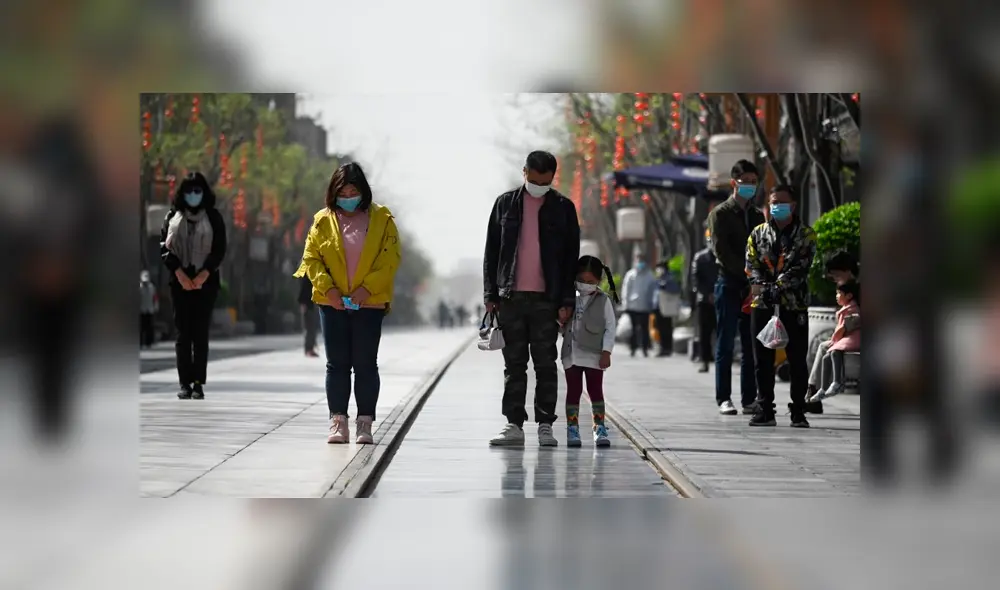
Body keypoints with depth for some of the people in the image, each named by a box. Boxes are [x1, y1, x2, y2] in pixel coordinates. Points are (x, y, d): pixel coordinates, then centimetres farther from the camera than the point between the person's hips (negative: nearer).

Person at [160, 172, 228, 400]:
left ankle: (198, 383, -4)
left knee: (201, 333, -4)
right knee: (183, 333, 0)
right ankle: (185, 383, 1)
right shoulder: (173, 216, 8)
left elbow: (220, 249, 1)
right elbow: (164, 246, 2)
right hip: (180, 281, 1)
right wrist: (179, 272, -10)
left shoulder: (213, 217, 5)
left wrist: (204, 274, -11)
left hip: (205, 281, -1)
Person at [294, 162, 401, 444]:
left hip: (369, 304, -1)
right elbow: (311, 258, 3)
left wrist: (367, 287, -14)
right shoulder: (323, 220, 4)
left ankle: (365, 423, 6)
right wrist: (327, 287, -11)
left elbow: (391, 260, -4)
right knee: (337, 364, 4)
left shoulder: (381, 219, 0)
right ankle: (338, 422, 8)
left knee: (366, 364, 1)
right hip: (333, 304, 1)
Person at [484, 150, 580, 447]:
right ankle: (514, 425, 7)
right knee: (514, 365, 4)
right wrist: (490, 294, 3)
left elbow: (571, 257, 3)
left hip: (546, 299, -1)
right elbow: (491, 252, 10)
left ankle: (545, 425, 5)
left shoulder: (563, 208, 4)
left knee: (545, 365, 1)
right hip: (511, 297, 2)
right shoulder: (506, 203, 8)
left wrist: (567, 301, -4)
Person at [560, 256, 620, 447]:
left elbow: (610, 328, -1)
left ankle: (599, 428, 7)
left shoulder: (603, 301, 0)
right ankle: (572, 428, 8)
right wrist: (561, 323, -8)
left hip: (594, 356, -2)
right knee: (573, 391, 5)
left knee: (596, 390, 2)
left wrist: (606, 352, -8)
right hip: (571, 354, 2)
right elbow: (563, 325, 16)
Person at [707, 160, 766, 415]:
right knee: (726, 344, -2)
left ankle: (749, 399, 5)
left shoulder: (758, 216, 17)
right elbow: (722, 252, -9)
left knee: (752, 346, 3)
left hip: (753, 287, 5)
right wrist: (748, 274, -15)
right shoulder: (720, 214, 1)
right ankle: (724, 398, 0)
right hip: (730, 284, -4)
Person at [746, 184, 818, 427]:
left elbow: (800, 268, -9)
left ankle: (798, 412, 7)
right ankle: (765, 410, 11)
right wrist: (762, 287, -15)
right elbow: (751, 265, 4)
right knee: (763, 361, 5)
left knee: (797, 361, 0)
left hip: (794, 306, -2)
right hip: (762, 305, 3)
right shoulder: (758, 233, 12)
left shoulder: (806, 235, 2)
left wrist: (778, 288, -20)